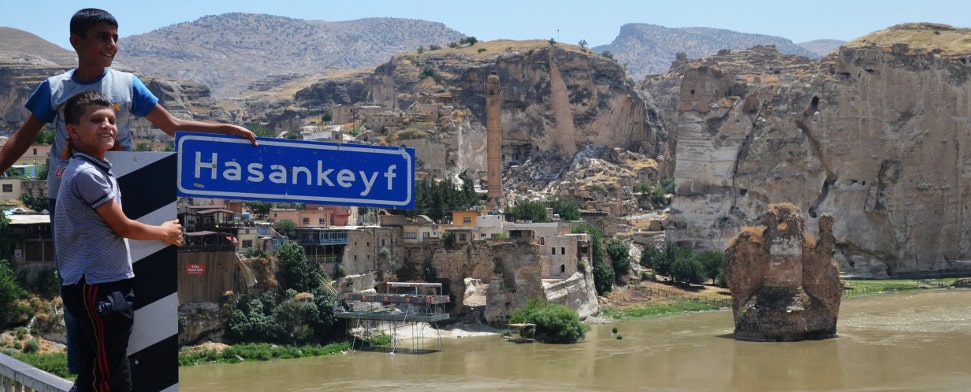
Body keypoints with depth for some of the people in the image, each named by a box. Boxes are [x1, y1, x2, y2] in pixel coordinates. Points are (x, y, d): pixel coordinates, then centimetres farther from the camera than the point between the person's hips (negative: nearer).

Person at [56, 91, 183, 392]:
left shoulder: (96, 169, 17)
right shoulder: (86, 174, -15)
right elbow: (123, 227, -10)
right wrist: (164, 232, 6)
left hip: (104, 286, 10)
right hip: (98, 288, -10)